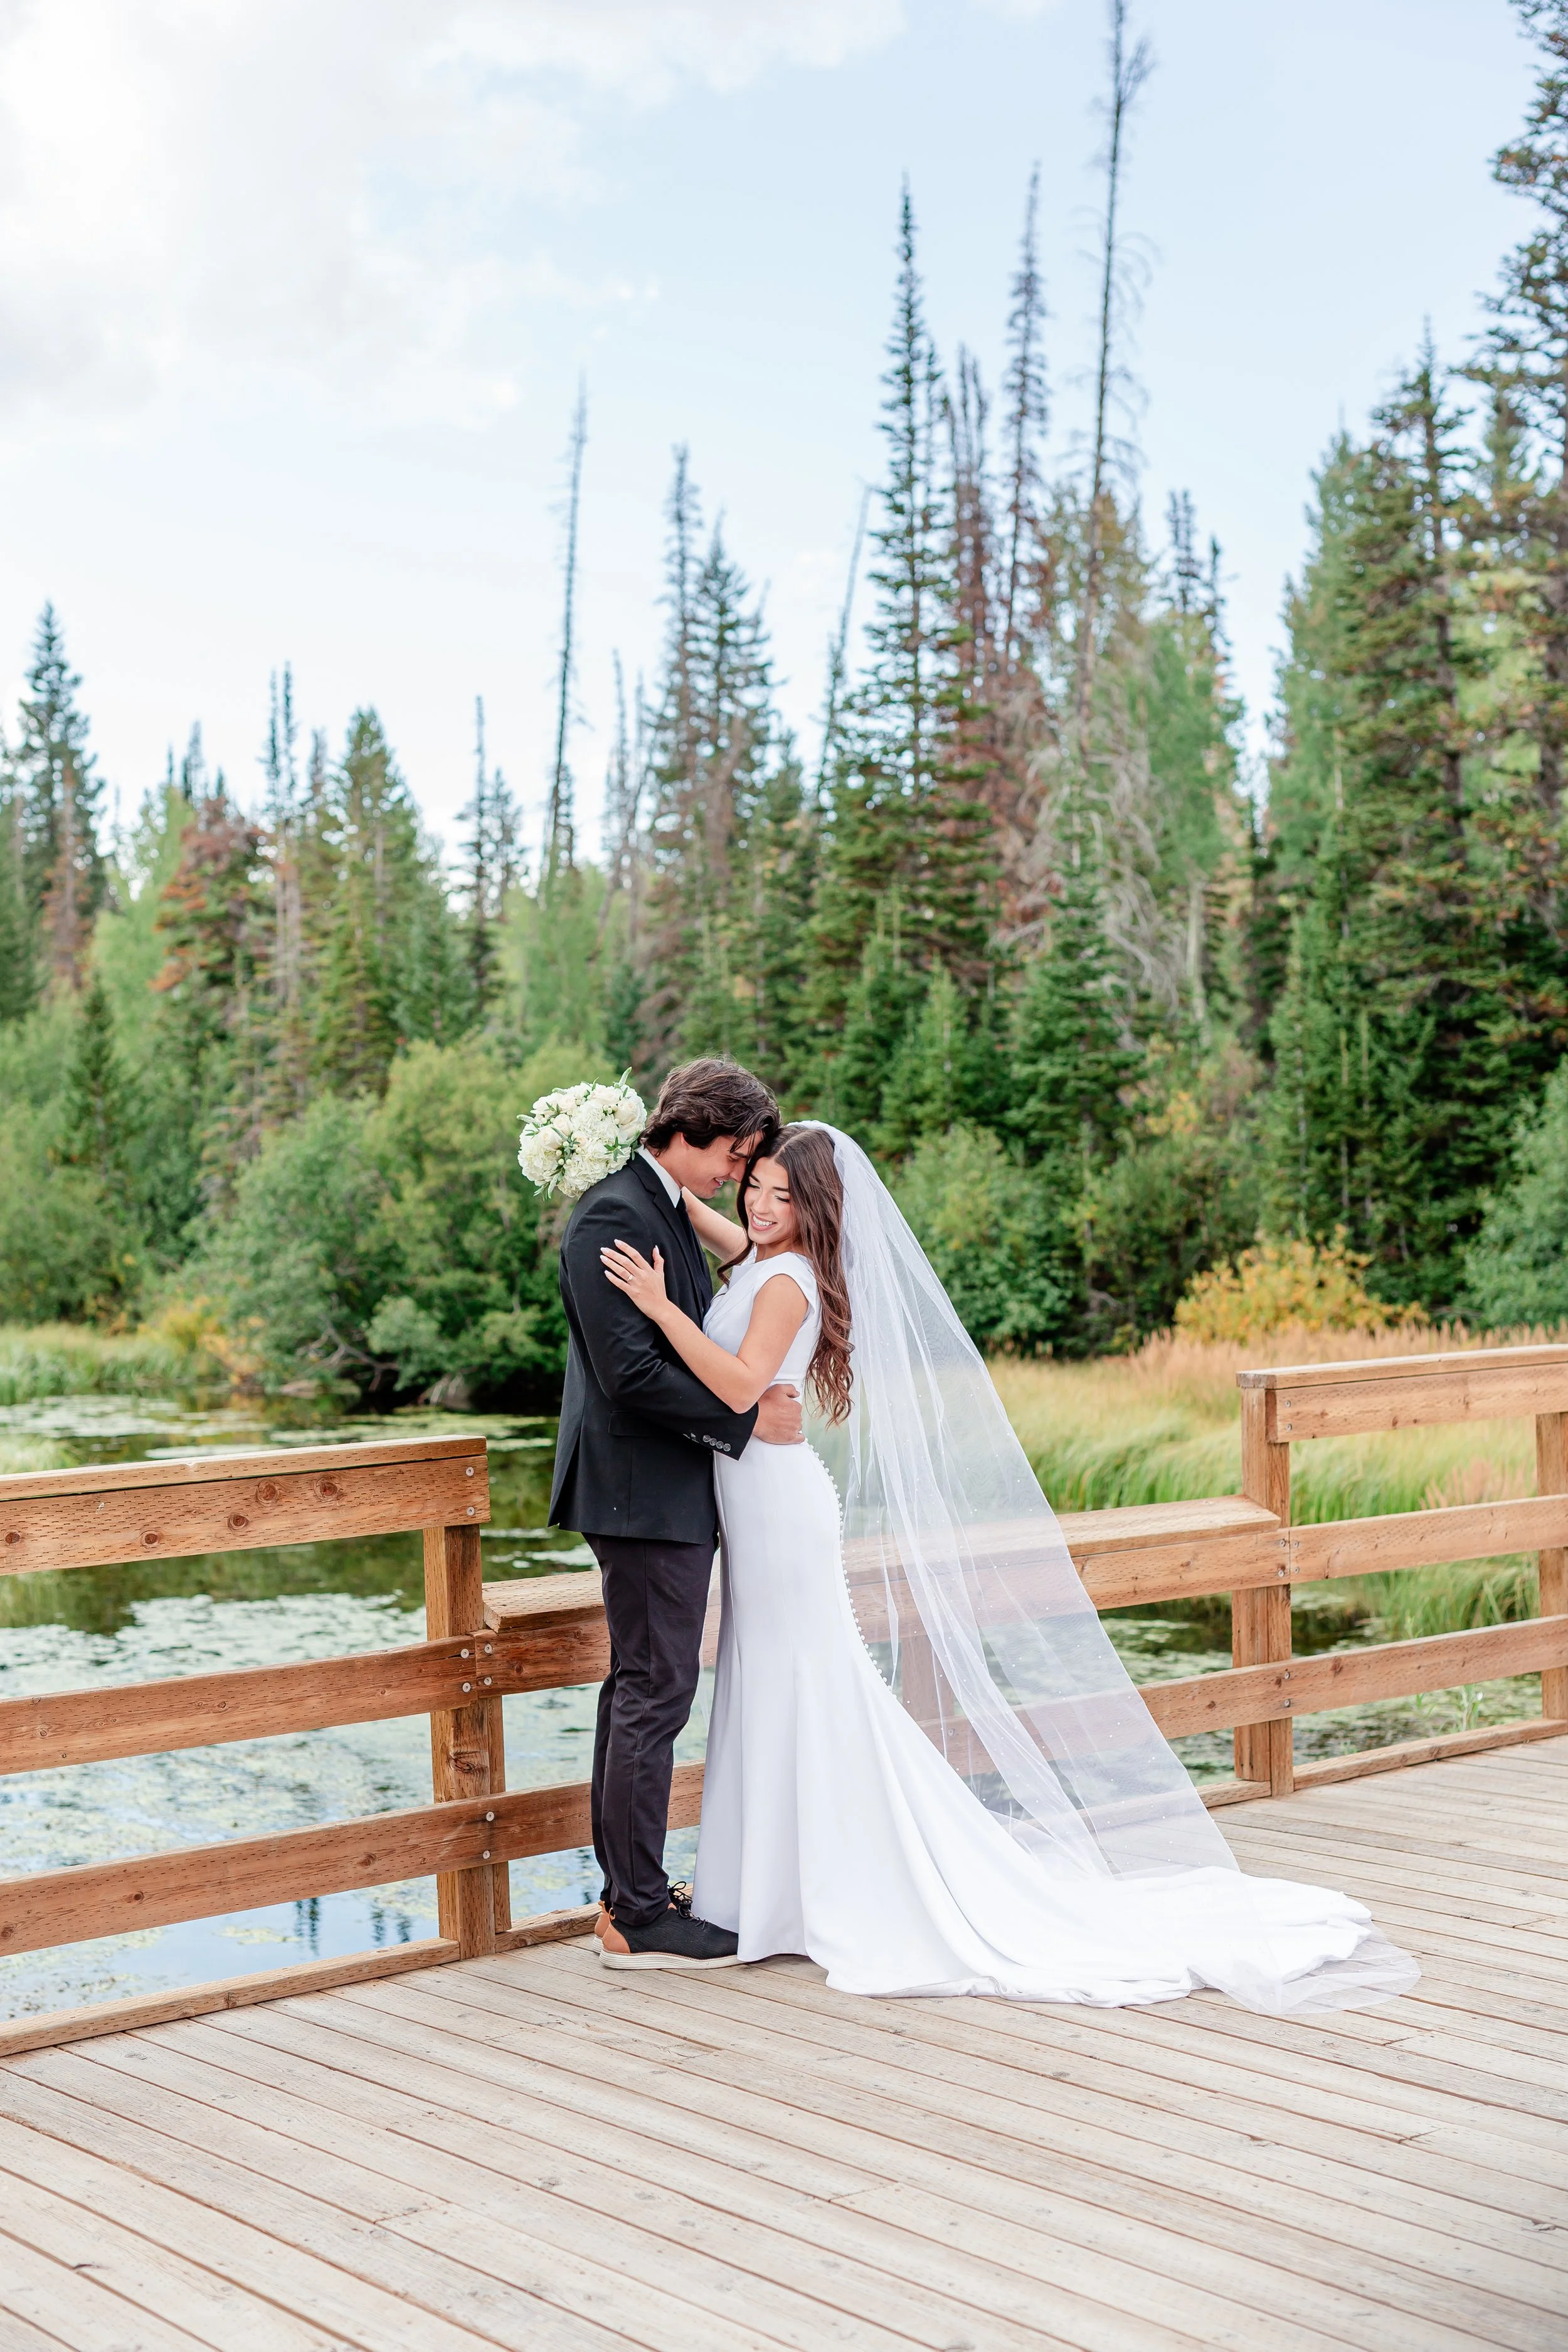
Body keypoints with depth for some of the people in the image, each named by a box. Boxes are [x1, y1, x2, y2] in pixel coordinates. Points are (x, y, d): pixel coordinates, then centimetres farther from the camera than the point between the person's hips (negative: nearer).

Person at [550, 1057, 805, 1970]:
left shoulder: (667, 1210, 15)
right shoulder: (612, 1217, -16)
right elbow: (630, 1372, -22)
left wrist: (750, 1394, 4)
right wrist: (746, 1417, -15)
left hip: (671, 1491, 11)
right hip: (646, 1491, -11)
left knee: (639, 1688, 15)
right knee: (656, 1694, -5)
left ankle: (627, 1890, 24)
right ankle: (642, 1915, 3)